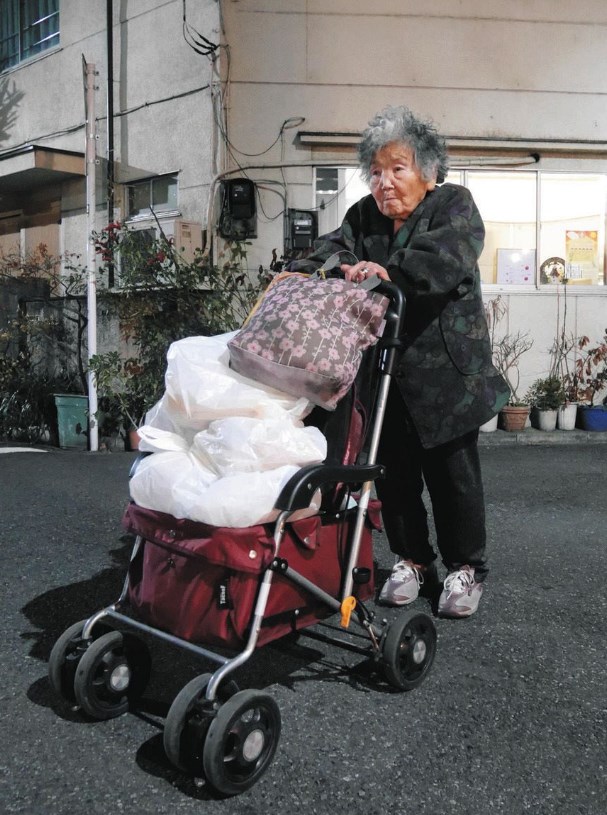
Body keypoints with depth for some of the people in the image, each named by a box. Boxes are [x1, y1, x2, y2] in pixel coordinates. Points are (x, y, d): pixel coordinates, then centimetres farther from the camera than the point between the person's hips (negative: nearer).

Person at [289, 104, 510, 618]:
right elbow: (334, 249, -3)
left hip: (445, 372, -4)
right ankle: (412, 561, 27)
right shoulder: (364, 216, 13)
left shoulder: (454, 204, -1)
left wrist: (392, 270, -39)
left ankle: (466, 568, 22)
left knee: (452, 471, 4)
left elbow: (451, 250, -22)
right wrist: (303, 274, -25)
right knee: (395, 471, 8)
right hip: (382, 374, 4)